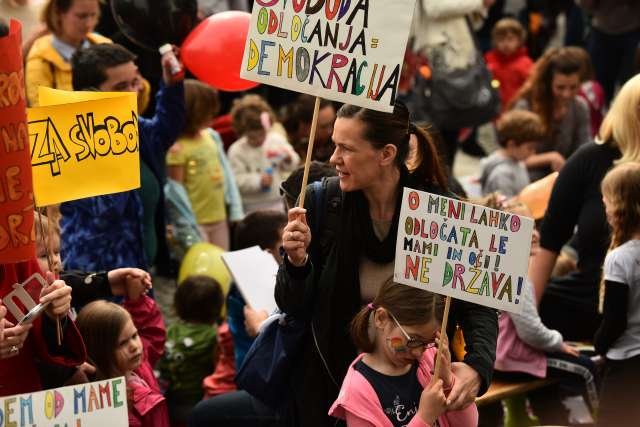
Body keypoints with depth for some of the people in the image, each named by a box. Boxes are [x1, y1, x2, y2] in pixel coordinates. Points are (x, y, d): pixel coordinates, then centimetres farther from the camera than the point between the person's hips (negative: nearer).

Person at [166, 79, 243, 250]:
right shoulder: (177, 148, -13)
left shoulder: (212, 136, 6)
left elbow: (227, 174, 10)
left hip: (219, 218, 7)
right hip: (195, 222, -7)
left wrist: (236, 210, 7)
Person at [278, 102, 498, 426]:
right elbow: (293, 307, -6)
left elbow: (477, 306, -13)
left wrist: (477, 366, -33)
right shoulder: (321, 202, -12)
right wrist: (297, 262, -26)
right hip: (328, 384, 1)